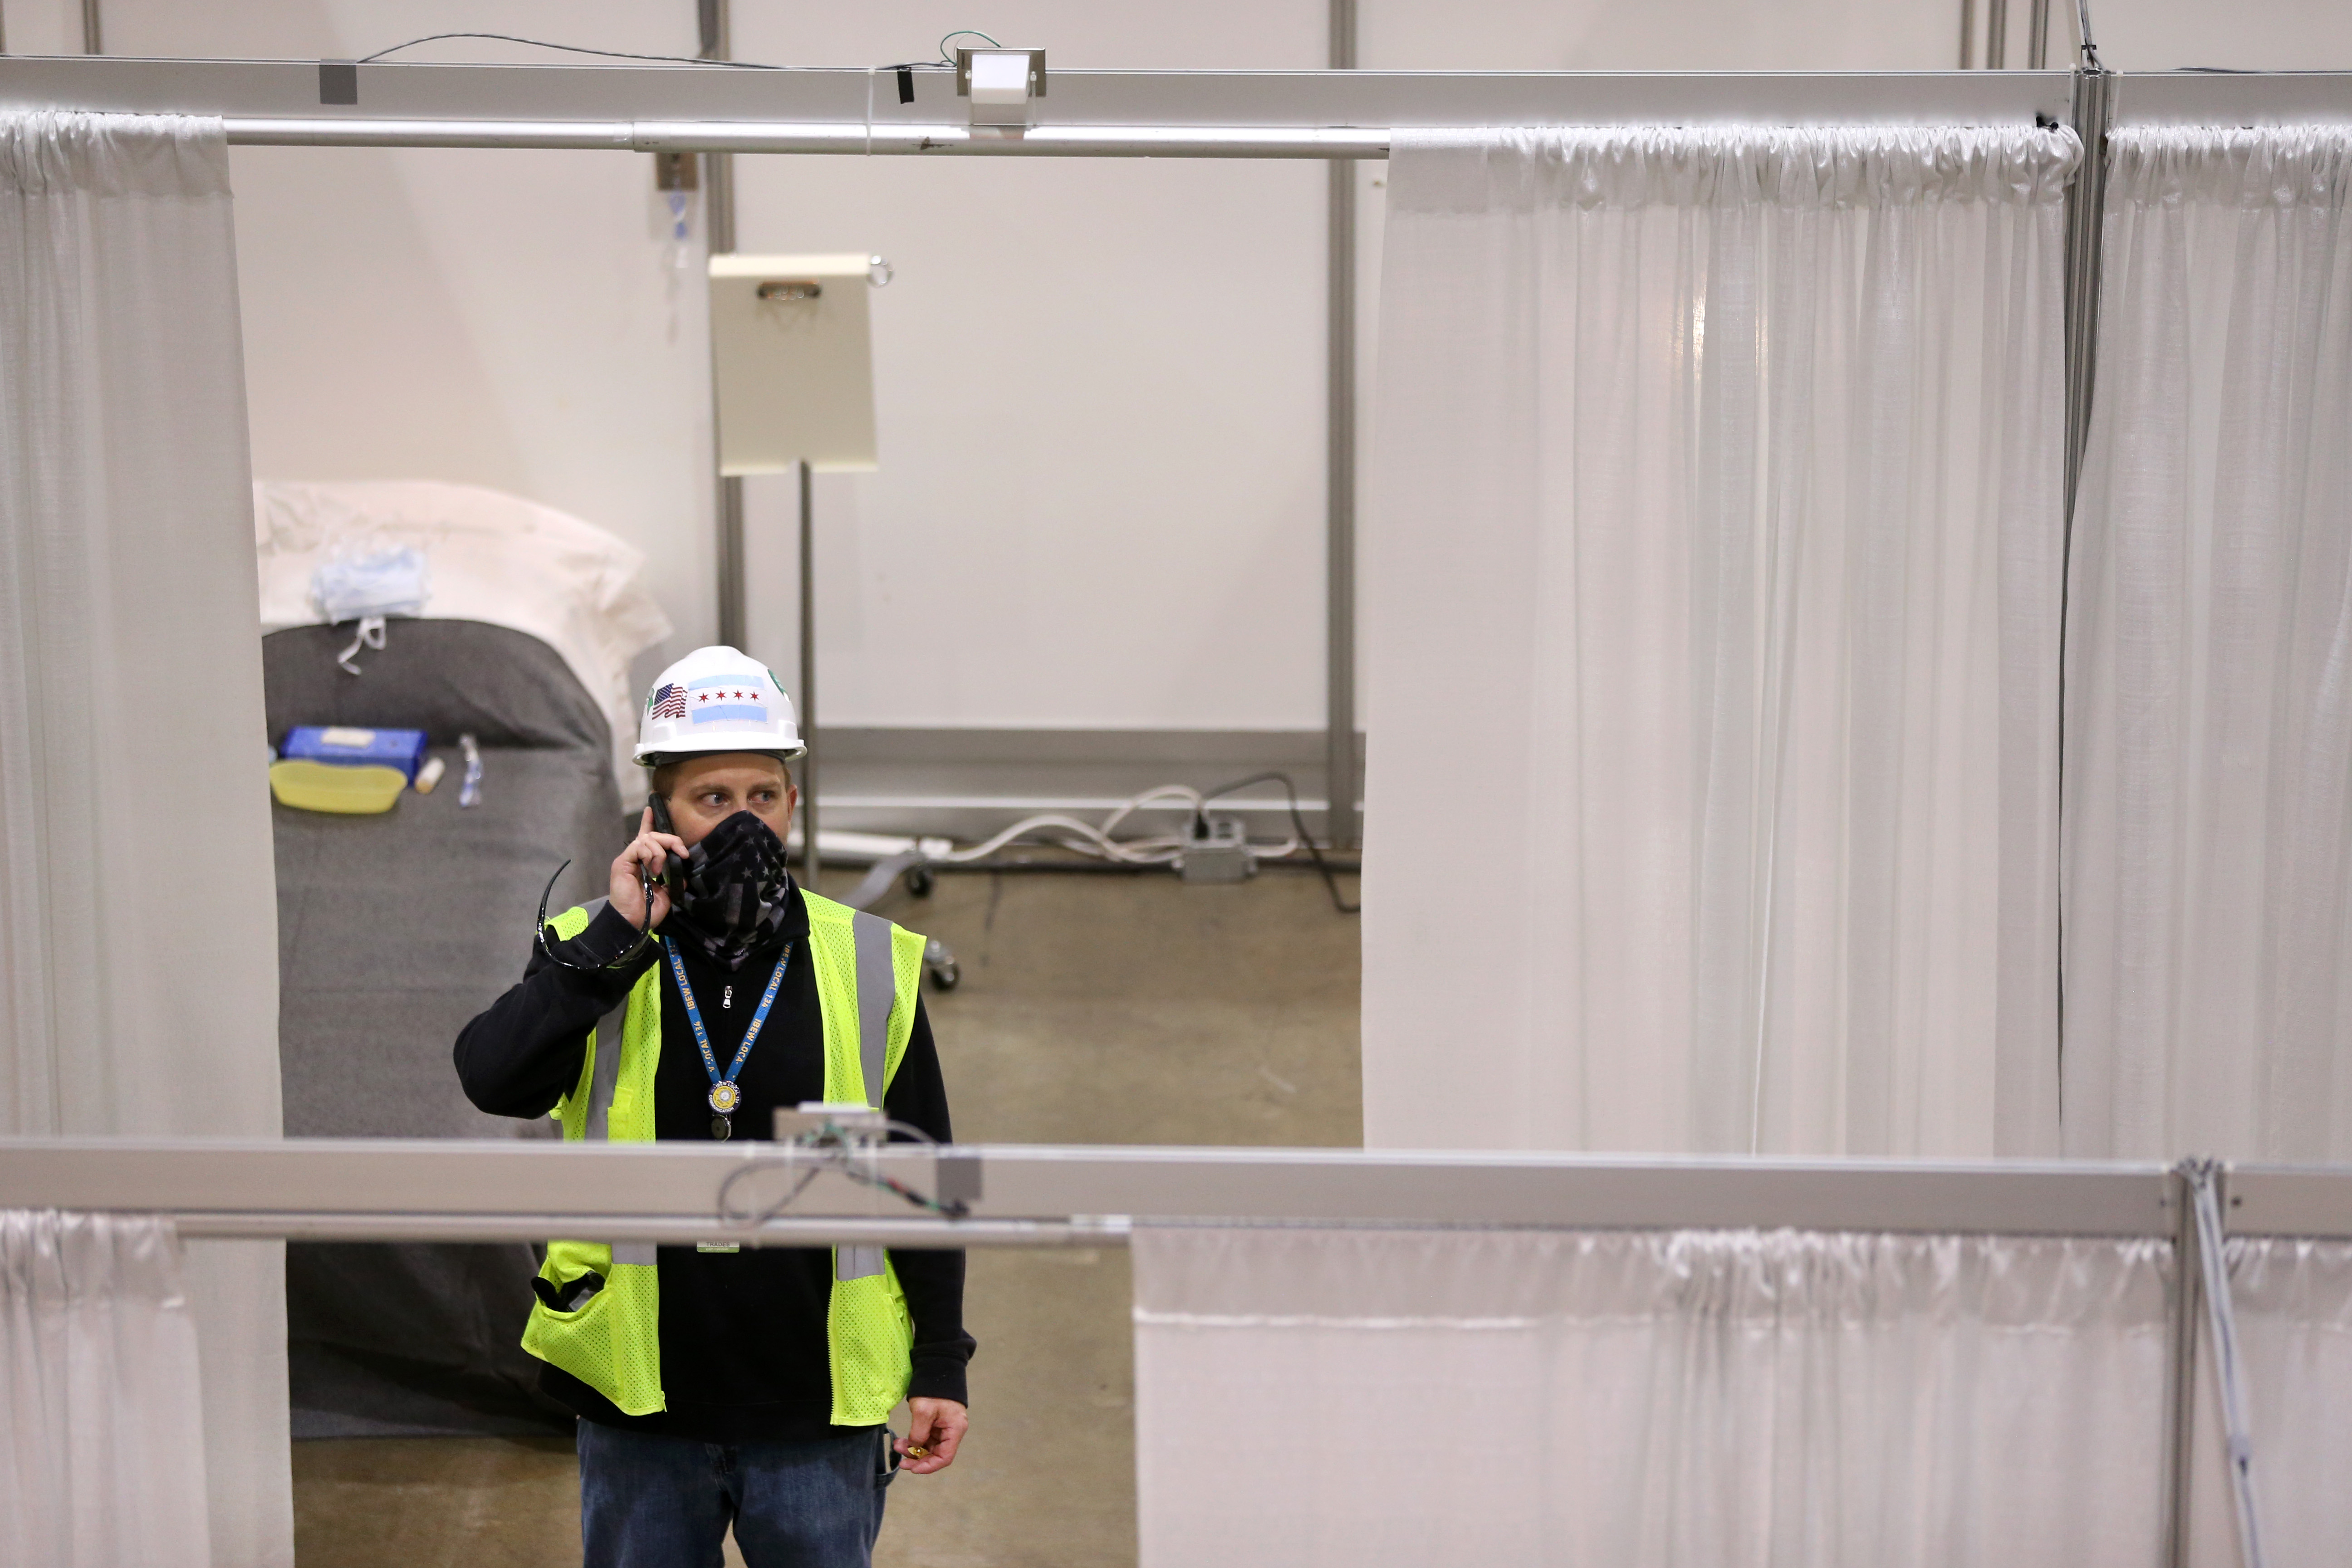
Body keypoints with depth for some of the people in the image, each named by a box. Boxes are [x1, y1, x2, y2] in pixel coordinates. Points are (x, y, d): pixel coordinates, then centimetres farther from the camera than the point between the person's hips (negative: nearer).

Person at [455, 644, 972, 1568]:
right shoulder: (592, 957, 0)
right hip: (639, 1414, 0)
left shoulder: (869, 967, 2)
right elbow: (493, 1081, -19)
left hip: (816, 1419, 0)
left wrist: (941, 1367, 6)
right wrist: (617, 937, -21)